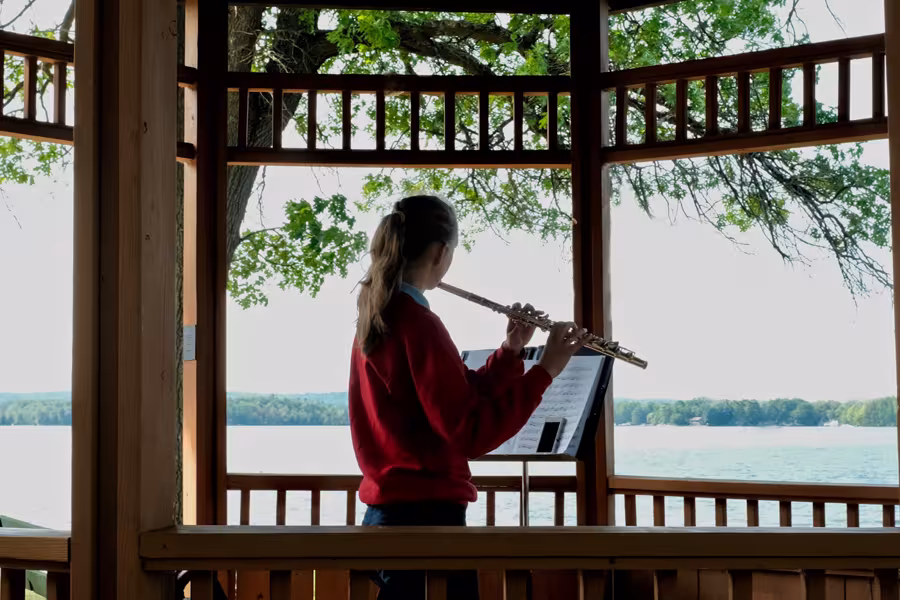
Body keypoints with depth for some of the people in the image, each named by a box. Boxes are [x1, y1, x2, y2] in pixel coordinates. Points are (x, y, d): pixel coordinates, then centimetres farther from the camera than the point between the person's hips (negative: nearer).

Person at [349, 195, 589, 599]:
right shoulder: (418, 323, -18)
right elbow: (471, 433, -22)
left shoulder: (377, 318, 11)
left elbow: (461, 398, 15)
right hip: (424, 515, -10)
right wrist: (544, 370, -18)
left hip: (388, 511, 10)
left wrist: (510, 351, 6)